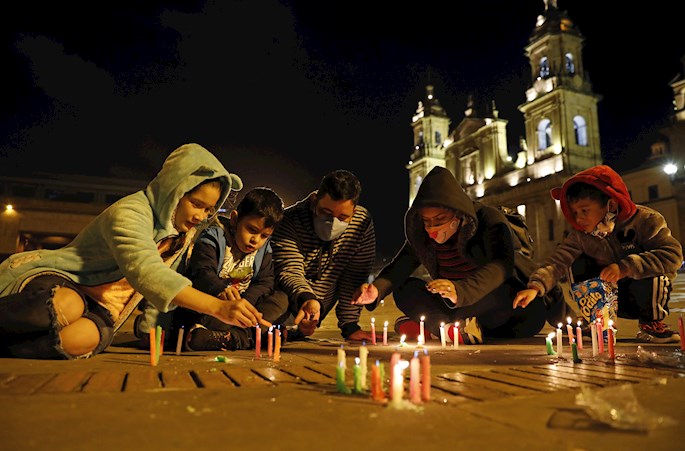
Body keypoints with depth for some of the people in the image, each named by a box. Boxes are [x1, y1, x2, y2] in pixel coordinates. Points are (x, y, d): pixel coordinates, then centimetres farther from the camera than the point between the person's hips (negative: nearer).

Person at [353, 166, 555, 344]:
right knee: (405, 289, -15)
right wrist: (377, 289, -33)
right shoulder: (421, 233, -3)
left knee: (535, 313, -35)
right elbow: (402, 264, -10)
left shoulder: (490, 220, -18)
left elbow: (502, 265, -33)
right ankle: (458, 329, -31)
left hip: (495, 299, -3)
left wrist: (460, 291, -51)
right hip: (453, 304, 3)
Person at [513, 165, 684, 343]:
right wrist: (535, 287, -37)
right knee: (578, 265, -18)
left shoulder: (644, 219, -20)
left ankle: (650, 323, -7)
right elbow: (558, 261, -21)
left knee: (650, 270, -32)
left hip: (648, 292, -2)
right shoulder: (580, 235, -11)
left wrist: (626, 267, -39)